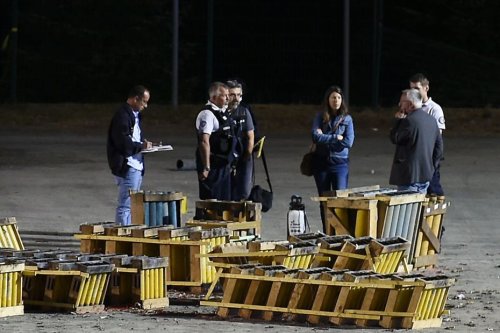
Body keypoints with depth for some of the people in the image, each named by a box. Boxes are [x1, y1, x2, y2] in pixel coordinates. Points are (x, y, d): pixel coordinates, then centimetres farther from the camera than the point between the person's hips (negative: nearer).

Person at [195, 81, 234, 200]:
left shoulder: (223, 112, 14)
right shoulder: (207, 114, -16)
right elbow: (204, 141, -24)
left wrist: (230, 163, 23)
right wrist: (206, 167, -28)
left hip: (224, 164, 9)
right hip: (212, 164, -9)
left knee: (224, 200, 13)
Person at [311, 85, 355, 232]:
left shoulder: (346, 119, 1)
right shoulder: (320, 117, 2)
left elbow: (348, 142, -10)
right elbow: (316, 137, -12)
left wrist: (325, 139, -11)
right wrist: (336, 137, -13)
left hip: (340, 163, -2)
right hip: (321, 163, 2)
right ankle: (326, 233, 16)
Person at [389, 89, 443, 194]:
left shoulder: (409, 121, -17)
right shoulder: (431, 120, 10)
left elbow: (395, 139, -9)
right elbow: (439, 146, 14)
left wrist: (397, 121, 0)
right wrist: (431, 166, 18)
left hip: (409, 175, -8)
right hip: (426, 174, 8)